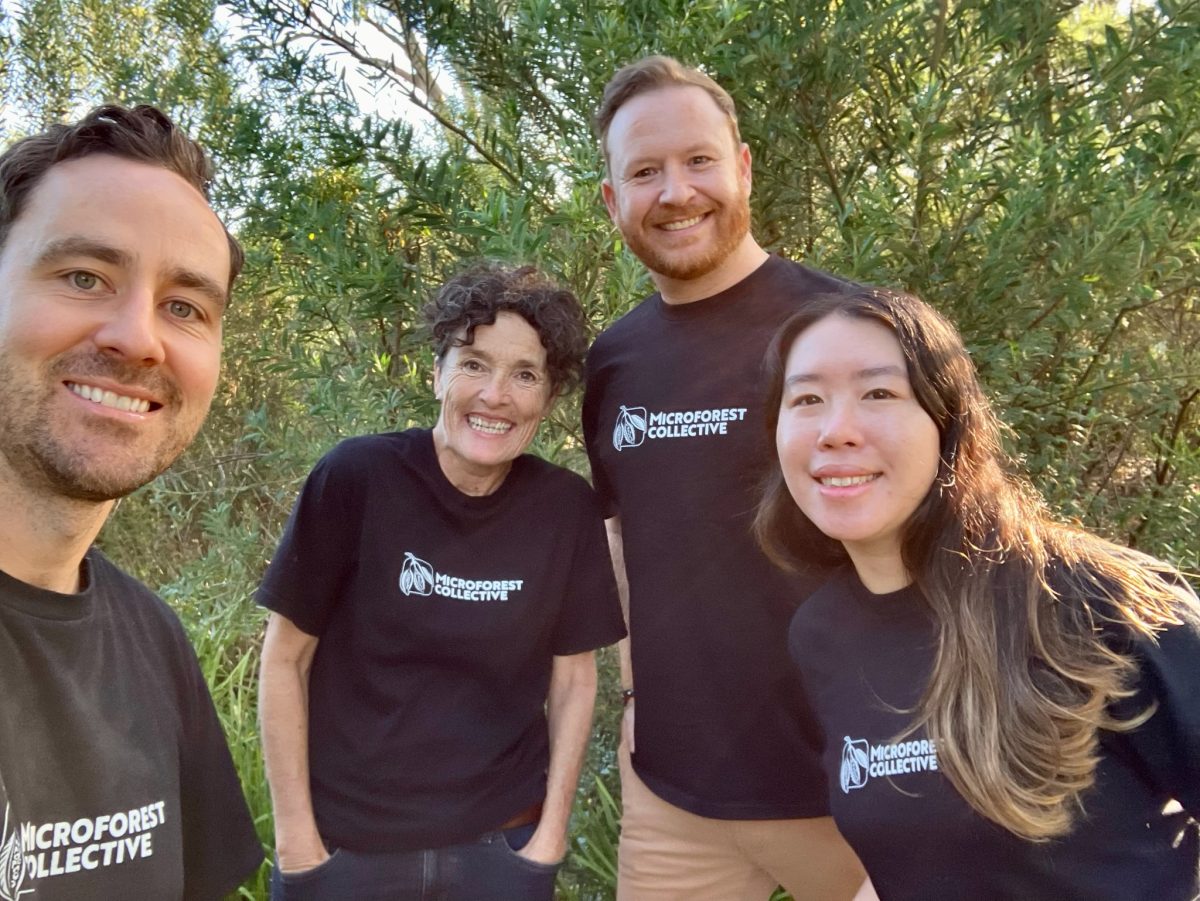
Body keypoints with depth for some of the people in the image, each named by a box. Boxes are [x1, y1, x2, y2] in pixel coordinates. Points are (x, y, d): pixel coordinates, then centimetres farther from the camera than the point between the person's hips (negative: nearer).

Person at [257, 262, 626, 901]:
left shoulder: (568, 510, -9)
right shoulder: (356, 477, -16)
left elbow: (573, 677, 1)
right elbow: (285, 659, -8)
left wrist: (550, 834, -1)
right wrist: (295, 836, -7)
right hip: (344, 840, -1)